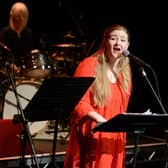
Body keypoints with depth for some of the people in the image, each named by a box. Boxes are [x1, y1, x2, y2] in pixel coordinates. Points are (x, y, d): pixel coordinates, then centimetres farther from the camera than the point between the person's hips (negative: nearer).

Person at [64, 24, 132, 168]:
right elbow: (79, 102, -15)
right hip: (90, 137, -6)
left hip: (114, 138, 6)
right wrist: (102, 120, -26)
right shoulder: (89, 65, -8)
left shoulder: (125, 71, 12)